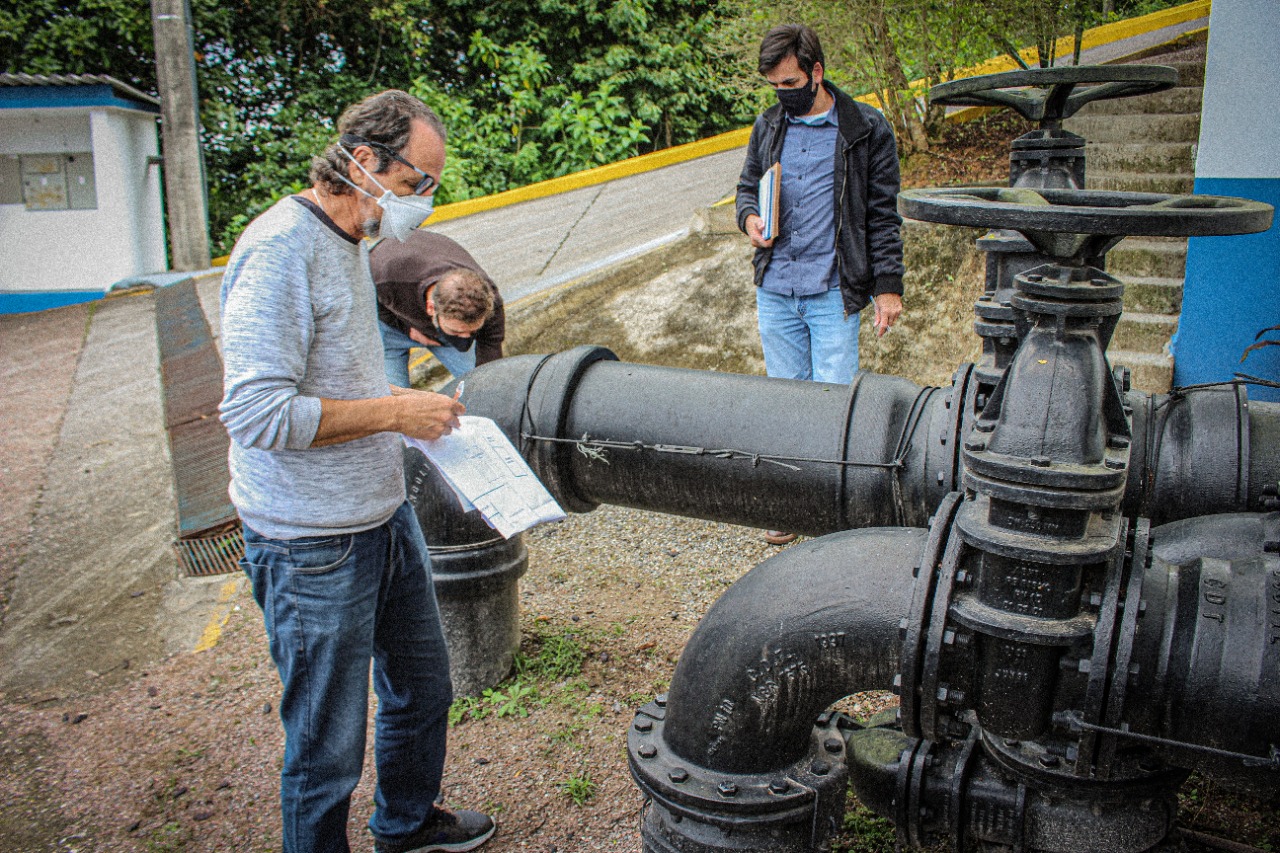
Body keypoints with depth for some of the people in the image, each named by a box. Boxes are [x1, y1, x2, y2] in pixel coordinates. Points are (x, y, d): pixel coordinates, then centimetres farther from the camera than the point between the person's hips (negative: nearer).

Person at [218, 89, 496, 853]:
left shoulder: (354, 240, 11)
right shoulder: (280, 248, -19)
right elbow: (256, 412, -26)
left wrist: (404, 404, 6)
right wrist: (393, 412, -20)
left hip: (385, 515, 10)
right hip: (315, 545, -10)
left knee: (424, 688, 24)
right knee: (329, 741, 6)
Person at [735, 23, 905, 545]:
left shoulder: (866, 130, -2)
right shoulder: (768, 127, 9)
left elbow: (882, 214, 0)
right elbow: (748, 185, 23)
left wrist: (888, 285, -4)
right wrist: (749, 217, -1)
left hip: (834, 292, -4)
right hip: (775, 290, 4)